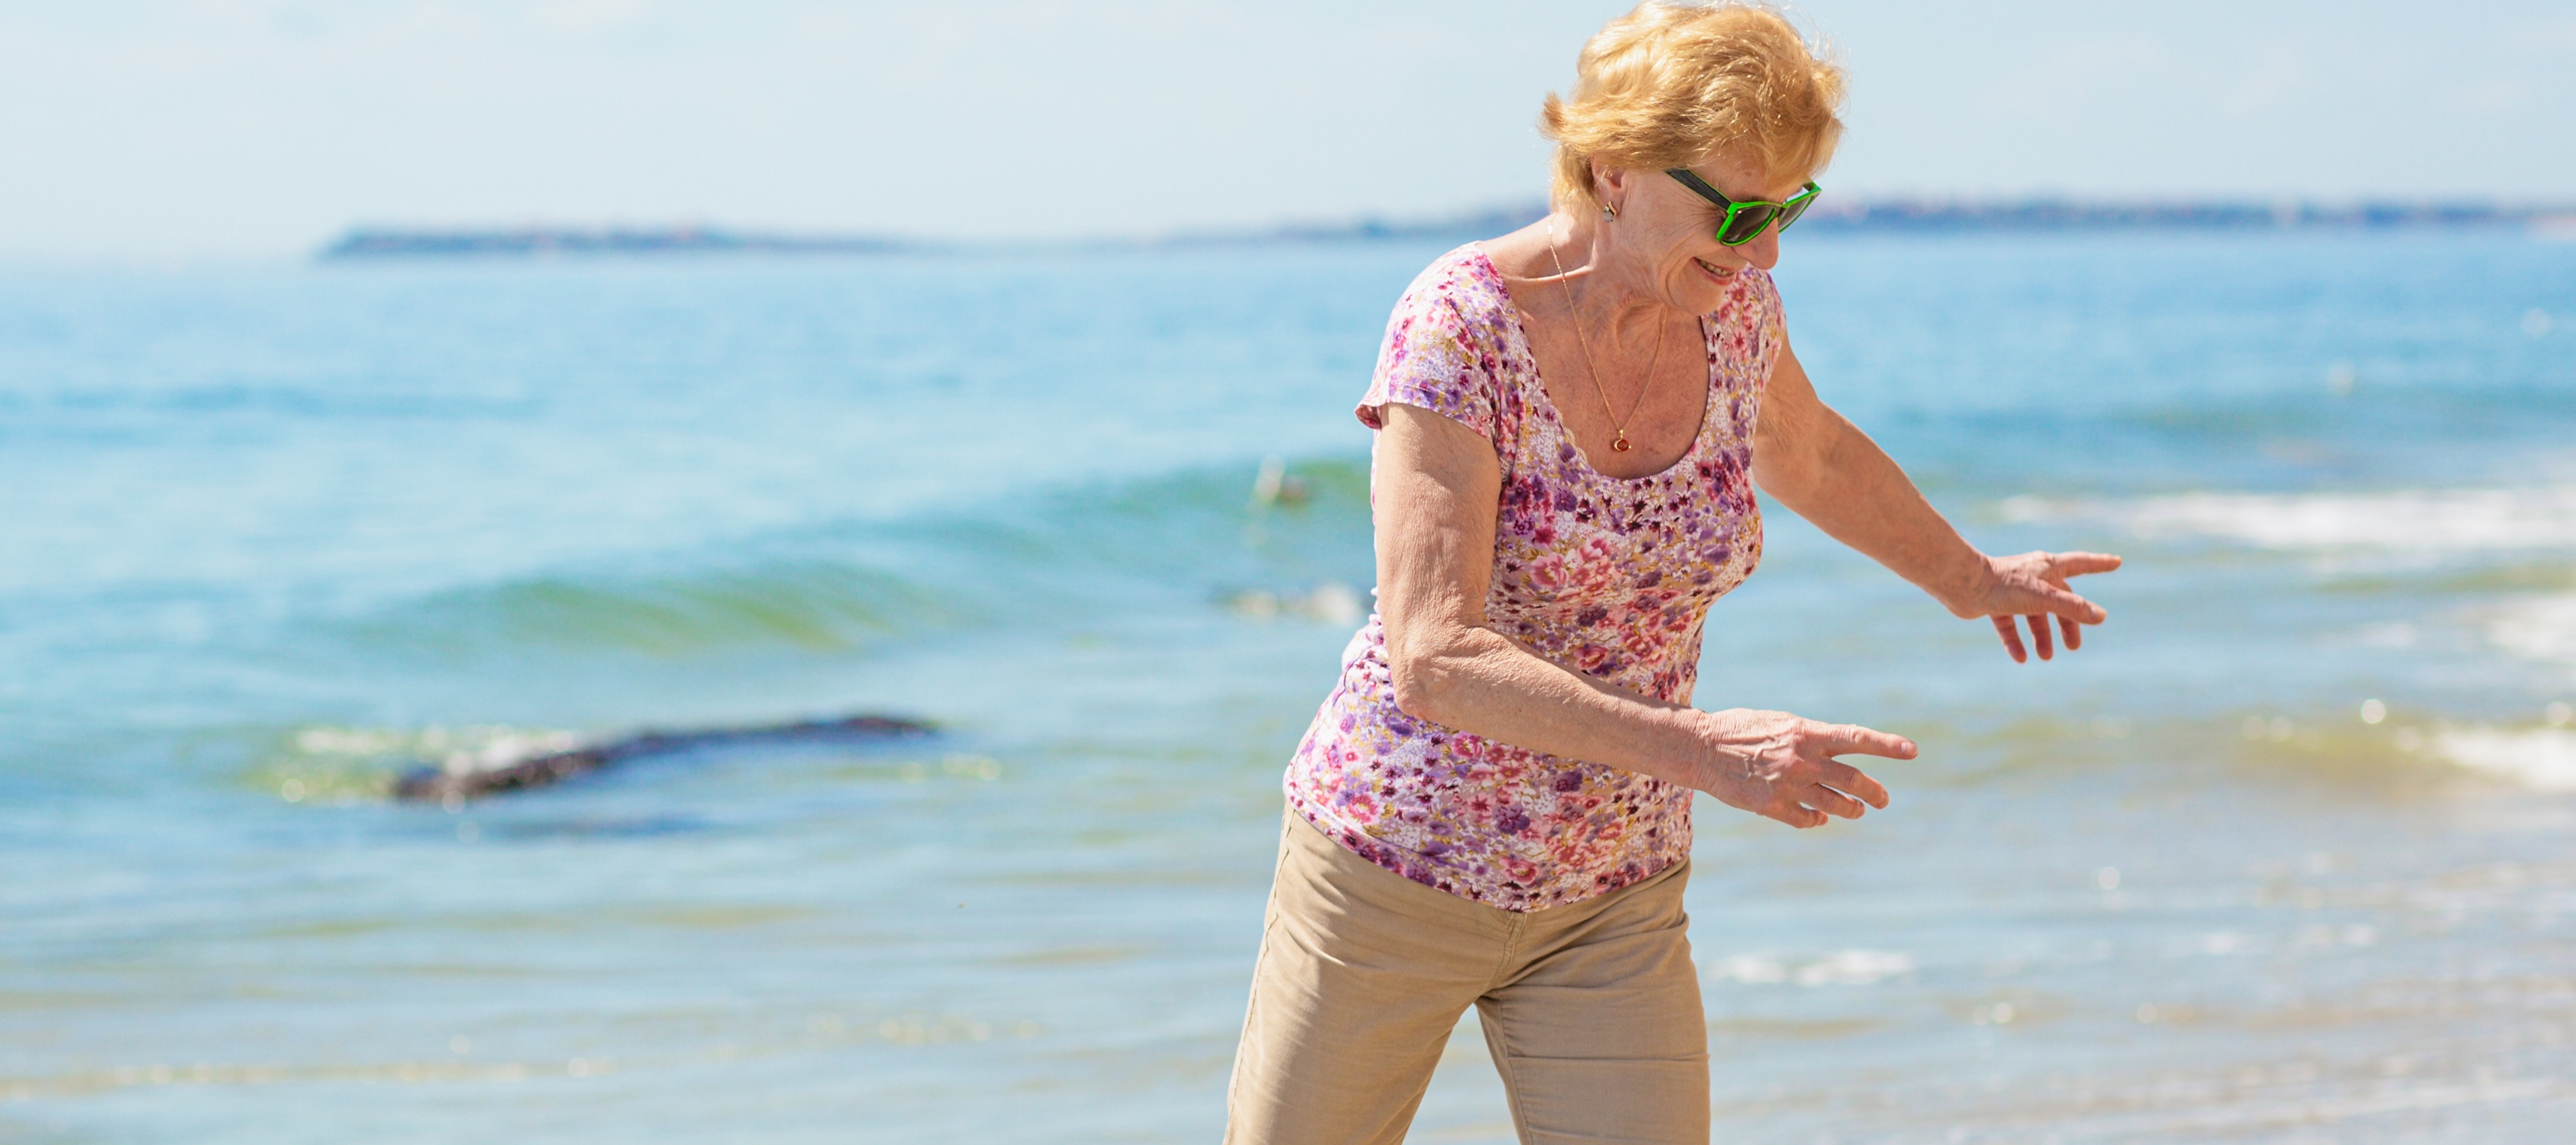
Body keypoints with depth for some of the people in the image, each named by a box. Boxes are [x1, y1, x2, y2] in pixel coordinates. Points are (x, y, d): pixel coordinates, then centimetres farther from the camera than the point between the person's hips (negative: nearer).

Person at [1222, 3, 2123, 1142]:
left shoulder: (1729, 304, -5)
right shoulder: (1460, 328, -22)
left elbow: (1810, 455, 20)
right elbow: (1434, 661, -30)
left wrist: (1971, 580, 33)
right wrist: (1699, 751, -37)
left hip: (1612, 905, 4)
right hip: (1396, 864, -4)